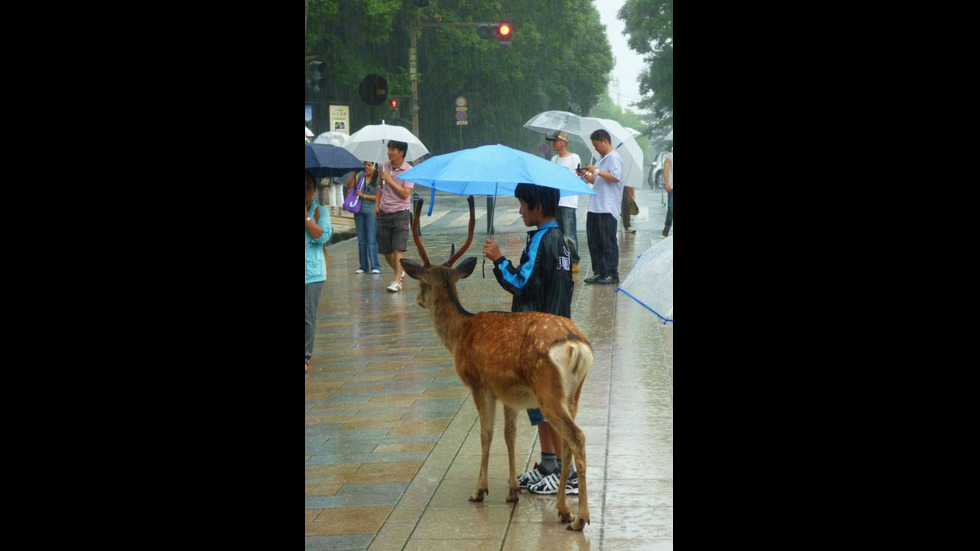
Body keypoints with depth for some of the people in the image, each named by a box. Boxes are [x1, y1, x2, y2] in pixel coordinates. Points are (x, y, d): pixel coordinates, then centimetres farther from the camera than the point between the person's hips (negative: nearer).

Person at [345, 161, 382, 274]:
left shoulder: (378, 180, -4)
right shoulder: (360, 175, 7)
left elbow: (378, 197, -8)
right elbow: (348, 186, 1)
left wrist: (364, 196, -12)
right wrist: (353, 174, -11)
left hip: (371, 212, -5)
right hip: (359, 211, 5)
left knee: (371, 240, -10)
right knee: (361, 240, 8)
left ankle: (375, 266, -9)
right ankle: (363, 266, 14)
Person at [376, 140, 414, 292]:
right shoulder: (384, 167, 7)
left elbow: (405, 193, -18)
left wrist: (390, 180, -17)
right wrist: (377, 203, 13)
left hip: (400, 213, -6)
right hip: (384, 213, 6)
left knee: (398, 249, -12)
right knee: (385, 251, 9)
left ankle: (397, 281, -13)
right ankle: (400, 272, 31)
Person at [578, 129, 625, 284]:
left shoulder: (614, 158, -8)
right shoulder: (602, 159, 21)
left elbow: (616, 177, -22)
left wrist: (596, 171, -17)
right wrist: (586, 175, 11)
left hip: (608, 209, -10)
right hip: (595, 208, 10)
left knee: (608, 242, -5)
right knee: (594, 242, 9)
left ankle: (612, 274, -1)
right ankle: (599, 273, 14)